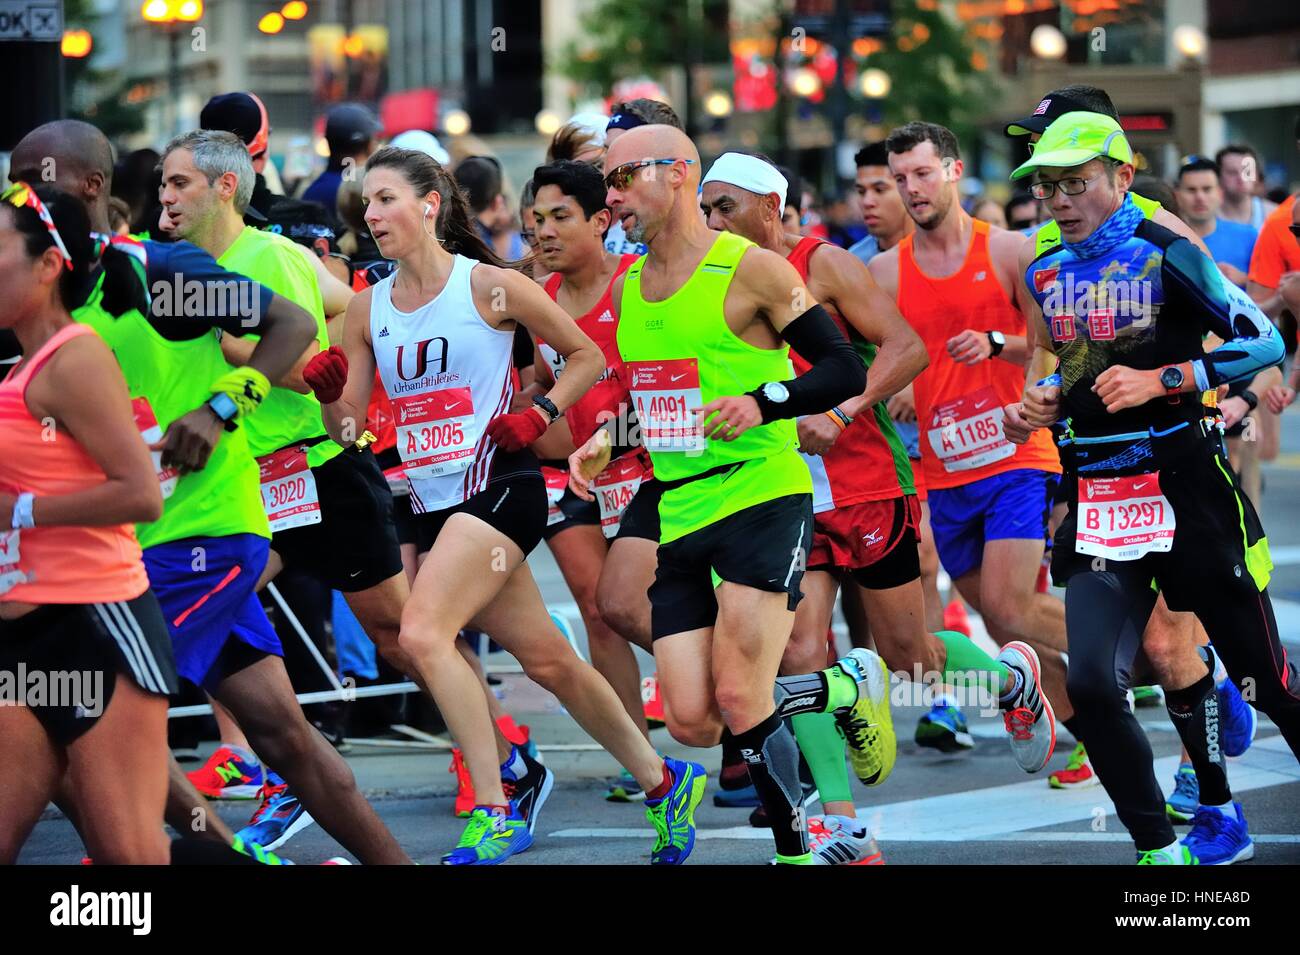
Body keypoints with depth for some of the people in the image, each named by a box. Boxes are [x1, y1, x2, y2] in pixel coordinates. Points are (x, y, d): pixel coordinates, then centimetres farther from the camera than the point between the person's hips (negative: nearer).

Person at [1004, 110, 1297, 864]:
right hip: (1098, 497, 5)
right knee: (1092, 682, -11)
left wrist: (1162, 381, -19)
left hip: (1186, 486, -5)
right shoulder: (1046, 272, 8)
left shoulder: (1167, 257, -10)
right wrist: (1044, 400, 6)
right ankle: (1157, 846, 2)